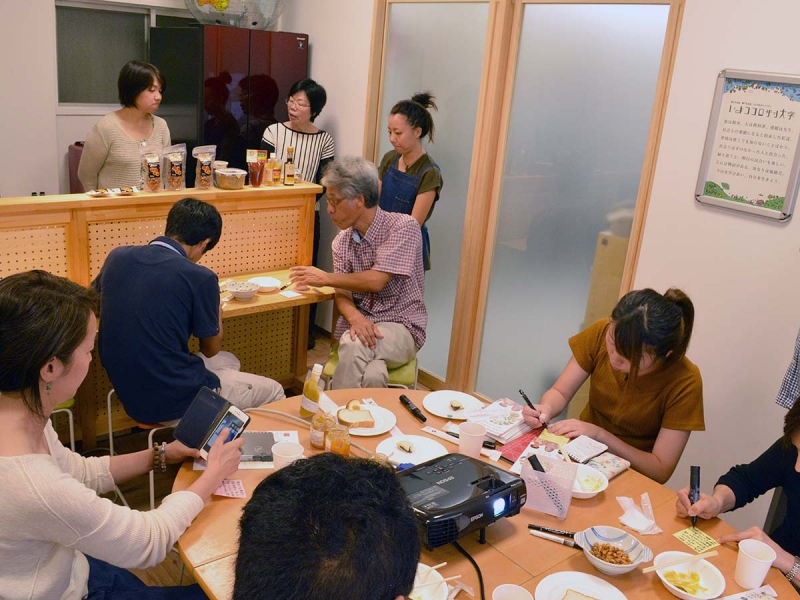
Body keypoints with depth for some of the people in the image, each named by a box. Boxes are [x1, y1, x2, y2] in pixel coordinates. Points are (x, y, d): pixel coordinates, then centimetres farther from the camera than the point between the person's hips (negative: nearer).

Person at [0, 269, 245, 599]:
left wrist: (163, 454, 2)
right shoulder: (31, 483, -38)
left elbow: (77, 472, 8)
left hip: (68, 568, 7)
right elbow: (149, 543, -22)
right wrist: (214, 473, -10)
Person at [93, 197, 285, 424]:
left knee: (228, 361, 30)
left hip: (127, 393, 7)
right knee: (273, 391, 17)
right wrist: (215, 309, 15)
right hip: (173, 403, -7)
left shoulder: (117, 256, -4)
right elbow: (211, 349, -4)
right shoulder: (199, 278, -20)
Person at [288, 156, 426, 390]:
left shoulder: (402, 227, -12)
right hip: (359, 324, 3)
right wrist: (355, 317, -24)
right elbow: (342, 295, 1)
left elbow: (375, 281, -19)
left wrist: (325, 278, -8)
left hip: (401, 327, -2)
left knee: (354, 345, -34)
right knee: (373, 375, -32)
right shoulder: (341, 242, 5)